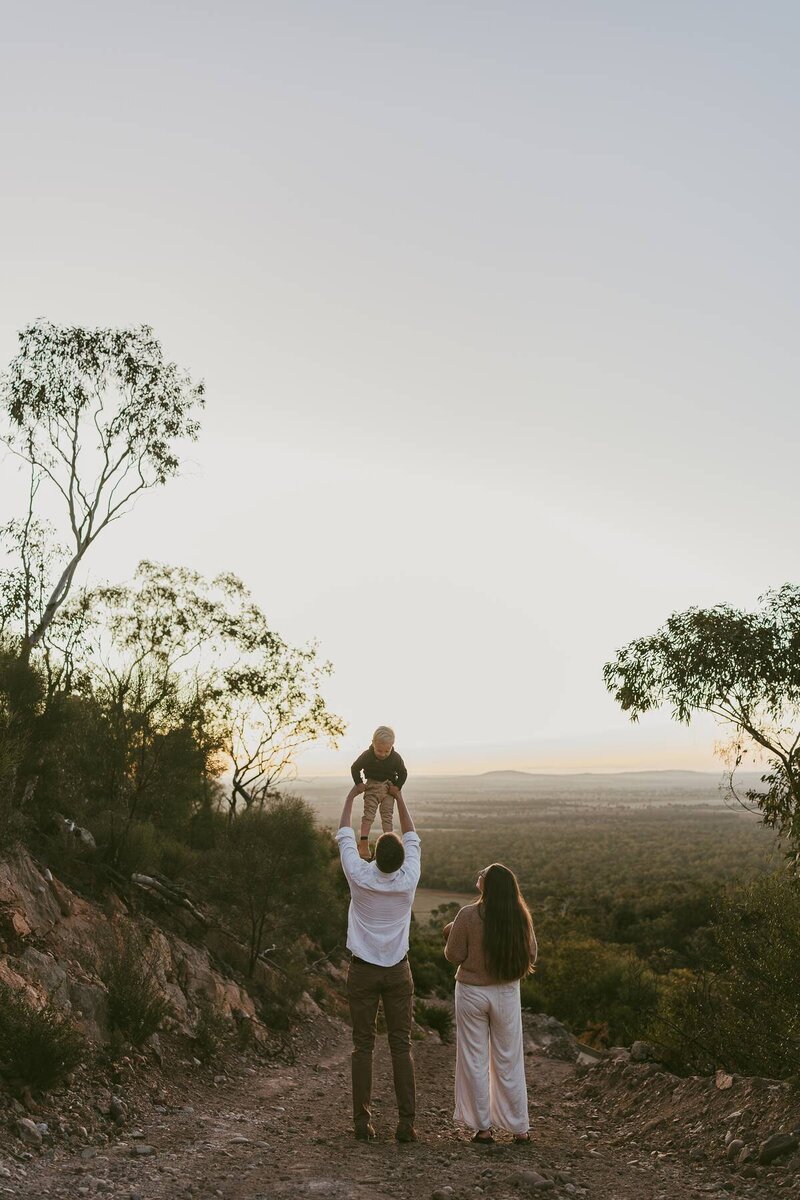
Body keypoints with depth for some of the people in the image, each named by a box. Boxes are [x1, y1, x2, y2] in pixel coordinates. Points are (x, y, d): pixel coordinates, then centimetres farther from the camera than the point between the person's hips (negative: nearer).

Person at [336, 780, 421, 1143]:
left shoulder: (360, 877, -14)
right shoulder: (408, 880, -11)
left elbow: (345, 836, 1)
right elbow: (412, 839, 7)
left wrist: (352, 796, 13)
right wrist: (399, 799, 16)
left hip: (363, 970, -1)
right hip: (398, 971, 1)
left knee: (363, 1047, 6)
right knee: (401, 1047, 5)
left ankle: (362, 1121, 7)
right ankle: (406, 1122, 4)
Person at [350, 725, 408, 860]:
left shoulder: (395, 758, -15)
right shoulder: (366, 756, -17)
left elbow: (403, 773, 1)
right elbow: (354, 769, -1)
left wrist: (397, 787, -8)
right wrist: (359, 784, -6)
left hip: (389, 787, 1)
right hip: (372, 786, -1)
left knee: (387, 816, -4)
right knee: (368, 813, -11)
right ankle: (363, 842, -16)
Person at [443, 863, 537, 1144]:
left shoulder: (468, 916, -17)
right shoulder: (520, 917, -8)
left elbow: (453, 955, -10)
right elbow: (530, 957, 2)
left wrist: (451, 934, 8)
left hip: (472, 992, -2)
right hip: (507, 993, 3)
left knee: (475, 1060, 10)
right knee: (509, 1061, 14)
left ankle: (483, 1127, 14)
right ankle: (519, 1128, 20)